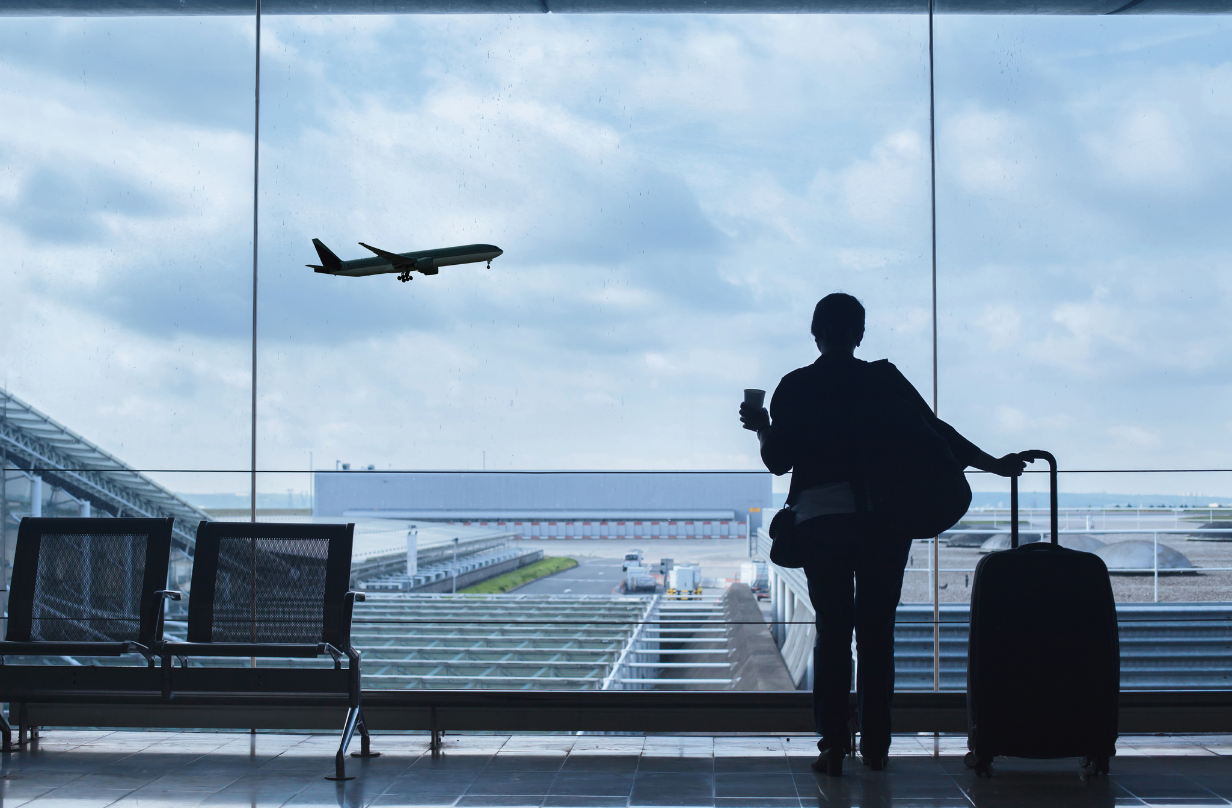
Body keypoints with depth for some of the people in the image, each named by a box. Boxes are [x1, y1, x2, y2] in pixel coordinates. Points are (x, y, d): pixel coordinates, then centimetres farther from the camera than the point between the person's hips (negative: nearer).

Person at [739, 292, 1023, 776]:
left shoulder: (794, 388, 3)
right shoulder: (886, 381, 3)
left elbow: (778, 460, 2)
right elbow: (936, 432, 2)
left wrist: (761, 429, 22)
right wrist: (993, 465, 9)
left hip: (819, 519, 0)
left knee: (831, 630, 4)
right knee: (877, 630, 7)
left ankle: (833, 746, -1)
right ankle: (875, 747, 9)